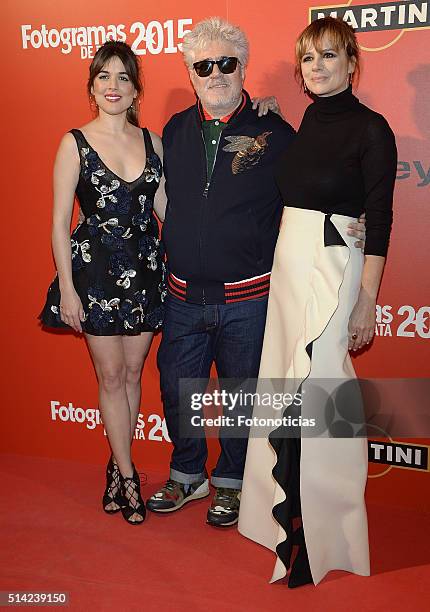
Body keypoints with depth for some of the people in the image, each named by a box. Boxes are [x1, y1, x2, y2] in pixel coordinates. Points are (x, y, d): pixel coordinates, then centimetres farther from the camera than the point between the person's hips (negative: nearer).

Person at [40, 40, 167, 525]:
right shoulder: (75, 143, -5)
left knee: (132, 373, 11)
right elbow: (60, 223, -5)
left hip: (145, 269, 3)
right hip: (95, 271, -3)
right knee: (111, 377, 5)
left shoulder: (151, 140, 5)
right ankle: (127, 476, 18)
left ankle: (117, 466, 28)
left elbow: (164, 207, 10)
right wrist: (67, 289, -9)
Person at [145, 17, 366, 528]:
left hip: (248, 298, -3)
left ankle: (231, 483, 34)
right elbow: (164, 202, 13)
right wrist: (161, 267, 9)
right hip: (184, 295, 4)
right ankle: (187, 475, 38)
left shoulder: (274, 132, -5)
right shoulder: (175, 131, 6)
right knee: (177, 388, 14)